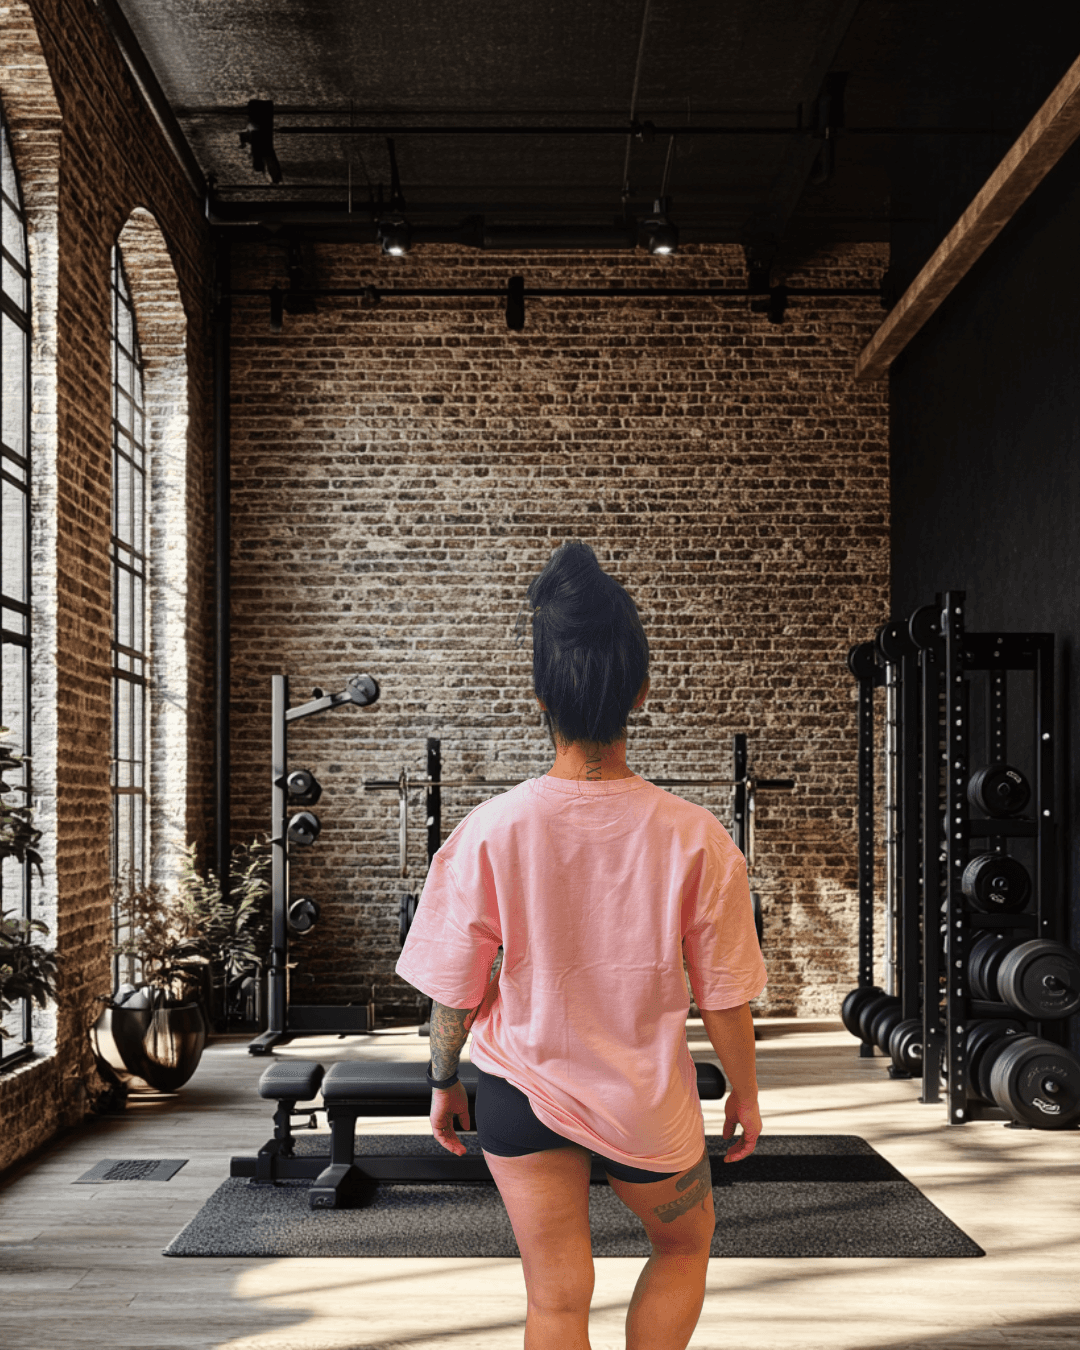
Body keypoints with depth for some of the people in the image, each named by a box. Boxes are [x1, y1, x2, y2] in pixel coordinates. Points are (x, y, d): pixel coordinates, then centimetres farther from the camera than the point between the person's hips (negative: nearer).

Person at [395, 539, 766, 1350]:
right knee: (684, 1247, 28)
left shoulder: (491, 832, -16)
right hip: (647, 1100, 0)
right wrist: (745, 1093, 10)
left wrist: (444, 1082, 11)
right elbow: (724, 997, -7)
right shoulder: (694, 837, -16)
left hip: (522, 1095, 1)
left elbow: (454, 987, -6)